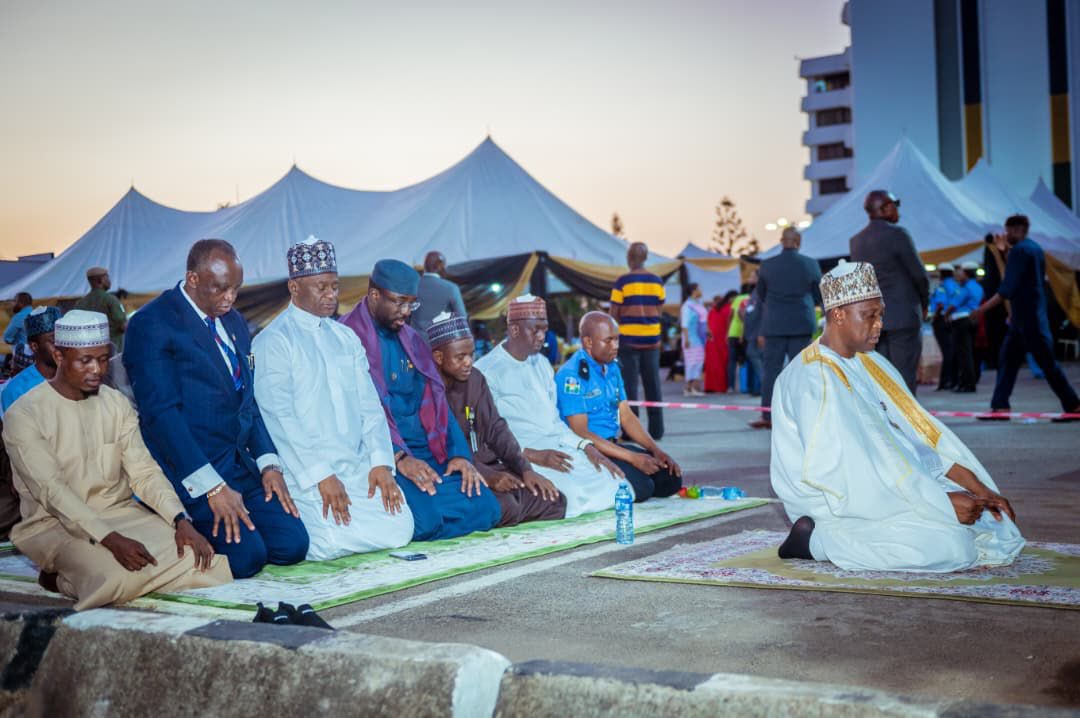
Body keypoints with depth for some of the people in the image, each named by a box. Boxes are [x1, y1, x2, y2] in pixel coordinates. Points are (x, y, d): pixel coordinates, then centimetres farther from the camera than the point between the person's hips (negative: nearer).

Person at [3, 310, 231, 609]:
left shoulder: (117, 404, 7)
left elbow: (143, 470, 1)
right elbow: (52, 491, -19)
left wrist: (181, 520, -18)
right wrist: (111, 540, -31)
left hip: (121, 513, 6)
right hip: (56, 526, -6)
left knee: (197, 557, -19)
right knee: (118, 579, -35)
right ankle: (62, 578, -2)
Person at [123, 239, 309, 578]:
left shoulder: (234, 322, 16)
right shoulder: (152, 324, -9)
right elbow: (161, 413, -16)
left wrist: (268, 463, 4)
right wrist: (212, 486, -21)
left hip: (241, 463, 8)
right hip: (189, 471, -8)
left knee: (292, 544, -8)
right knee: (245, 556, -22)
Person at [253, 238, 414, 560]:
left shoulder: (345, 338, 17)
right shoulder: (273, 342, -5)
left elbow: (369, 405, 13)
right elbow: (281, 418, -12)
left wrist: (380, 462, -2)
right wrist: (321, 476, -17)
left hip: (358, 468, 6)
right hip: (306, 473, -6)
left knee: (399, 529, -11)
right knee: (337, 541, -24)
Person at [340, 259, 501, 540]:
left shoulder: (412, 340, 18)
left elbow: (436, 400, 15)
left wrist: (459, 453, -1)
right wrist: (398, 457, -24)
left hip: (427, 453, 7)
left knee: (485, 509, -9)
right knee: (424, 519, -30)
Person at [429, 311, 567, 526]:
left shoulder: (475, 379, 10)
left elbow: (496, 428, 10)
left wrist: (525, 469, -3)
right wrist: (486, 476, -26)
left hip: (488, 467, 7)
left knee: (553, 501, -5)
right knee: (505, 508, -31)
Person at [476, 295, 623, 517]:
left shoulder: (541, 364, 19)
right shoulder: (487, 371, -6)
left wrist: (587, 448, 4)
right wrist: (534, 456, -21)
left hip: (559, 448, 7)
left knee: (617, 487, -11)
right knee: (570, 495, -31)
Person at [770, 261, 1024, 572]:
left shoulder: (873, 365, 12)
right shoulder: (814, 380, -17)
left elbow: (920, 431, 9)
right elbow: (858, 464, -23)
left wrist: (978, 487, -2)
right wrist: (942, 501, -22)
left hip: (893, 490, 9)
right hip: (840, 506, -9)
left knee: (1003, 532, -1)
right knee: (952, 547, -26)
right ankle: (817, 540, -10)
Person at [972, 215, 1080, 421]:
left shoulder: (1019, 251, -14)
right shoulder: (1036, 249, 16)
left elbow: (1008, 288, -21)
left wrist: (983, 308, -20)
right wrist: (1014, 311, 26)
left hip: (1028, 319, -10)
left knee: (1047, 362, -5)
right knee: (1007, 360, 8)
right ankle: (1000, 406, 5)